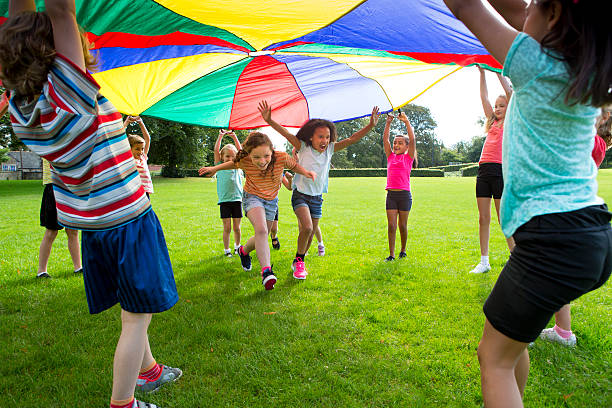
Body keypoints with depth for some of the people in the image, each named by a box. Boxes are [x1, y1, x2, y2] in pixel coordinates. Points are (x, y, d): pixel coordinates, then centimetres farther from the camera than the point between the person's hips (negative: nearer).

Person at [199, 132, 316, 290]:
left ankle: (244, 250, 44)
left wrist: (305, 172, -24)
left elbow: (294, 165, -6)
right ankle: (266, 270, -27)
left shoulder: (281, 157, -27)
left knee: (261, 239, 12)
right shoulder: (244, 161, -25)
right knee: (261, 230, -29)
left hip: (271, 200, 3)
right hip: (252, 197, -3)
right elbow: (233, 164, 0)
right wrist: (214, 169, -1)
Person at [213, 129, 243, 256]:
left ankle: (237, 246, 28)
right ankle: (226, 249, 13)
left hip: (237, 199, 1)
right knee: (227, 228, 1)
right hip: (224, 200, -1)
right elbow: (216, 150, 1)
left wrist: (234, 137, 2)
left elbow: (241, 151, 4)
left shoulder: (237, 167, 10)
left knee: (236, 227, 8)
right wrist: (221, 136, 1)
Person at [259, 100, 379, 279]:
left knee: (310, 233, 10)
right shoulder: (303, 147, -9)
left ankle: (298, 263, 31)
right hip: (301, 195, -4)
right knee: (307, 228, -22)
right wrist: (269, 120, -35)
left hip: (317, 198, 5)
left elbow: (351, 139, -5)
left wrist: (370, 125, -15)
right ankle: (299, 261, 0)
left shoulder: (330, 149, 0)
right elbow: (287, 134, -21)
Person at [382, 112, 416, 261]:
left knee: (402, 225, 6)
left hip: (404, 194, -2)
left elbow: (412, 139, -7)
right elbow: (385, 139, 7)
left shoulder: (408, 157, 3)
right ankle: (391, 254, 4)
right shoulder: (390, 156, 12)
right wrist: (388, 123, -1)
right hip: (391, 194, 3)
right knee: (391, 225, -1)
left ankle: (403, 250, 24)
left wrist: (406, 121, -11)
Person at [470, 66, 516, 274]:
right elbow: (484, 97, 19)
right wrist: (482, 73, 15)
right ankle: (484, 262, 12)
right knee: (483, 219, 5)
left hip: (500, 170, -6)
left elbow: (510, 92, -4)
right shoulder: (493, 123, 20)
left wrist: (499, 72, 1)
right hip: (484, 171, 6)